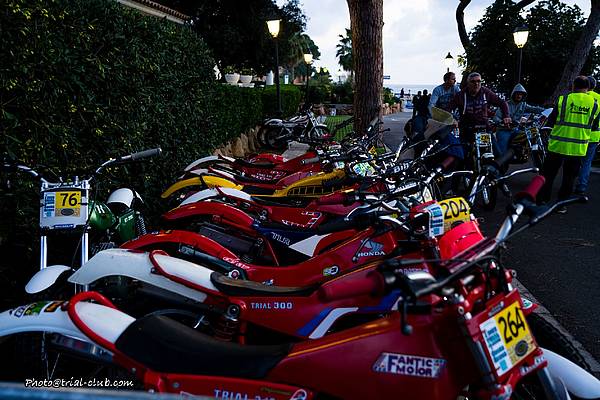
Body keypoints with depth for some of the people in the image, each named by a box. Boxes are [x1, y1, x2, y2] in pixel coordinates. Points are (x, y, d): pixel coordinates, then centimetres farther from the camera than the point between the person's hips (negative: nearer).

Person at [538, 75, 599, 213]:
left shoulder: (563, 99, -6)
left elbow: (550, 121, 0)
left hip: (558, 144, -1)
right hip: (578, 148, 2)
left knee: (548, 174, 11)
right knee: (569, 177, 12)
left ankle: (542, 199, 14)